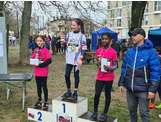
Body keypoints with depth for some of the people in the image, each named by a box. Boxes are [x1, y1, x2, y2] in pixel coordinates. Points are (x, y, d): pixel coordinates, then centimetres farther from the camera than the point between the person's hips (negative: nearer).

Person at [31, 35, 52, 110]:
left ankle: (46, 102, 12)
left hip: (43, 72, -6)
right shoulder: (35, 50, 8)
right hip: (37, 72, 6)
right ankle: (39, 101, 29)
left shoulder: (45, 50, -11)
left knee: (44, 86, 2)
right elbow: (33, 58, 16)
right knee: (38, 86, 15)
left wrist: (40, 64, -22)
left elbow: (49, 61, -15)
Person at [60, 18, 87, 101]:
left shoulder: (82, 36, -5)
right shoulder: (69, 34, 6)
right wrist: (63, 41, -7)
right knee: (67, 75, 3)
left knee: (76, 75, 6)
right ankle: (68, 91, 20)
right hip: (69, 58, 4)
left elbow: (83, 48, -7)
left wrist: (81, 59, -13)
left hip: (77, 59, -4)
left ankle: (75, 92, 18)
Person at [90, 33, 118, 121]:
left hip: (109, 78, -3)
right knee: (97, 94, 2)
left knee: (107, 95, 10)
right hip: (99, 77, 3)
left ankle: (105, 113, 21)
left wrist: (109, 68, -25)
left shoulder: (113, 52, -10)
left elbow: (115, 65, -8)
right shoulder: (98, 51, 3)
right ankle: (95, 112, 17)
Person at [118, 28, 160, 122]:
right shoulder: (129, 51, 6)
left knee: (144, 112, 4)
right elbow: (124, 68, 13)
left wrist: (153, 89, -17)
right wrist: (122, 83, 10)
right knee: (132, 110, 19)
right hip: (130, 88, 5)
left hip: (143, 89, -5)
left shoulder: (151, 52, -11)